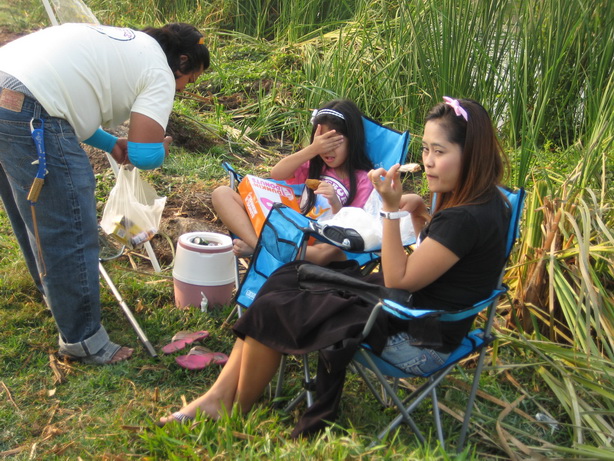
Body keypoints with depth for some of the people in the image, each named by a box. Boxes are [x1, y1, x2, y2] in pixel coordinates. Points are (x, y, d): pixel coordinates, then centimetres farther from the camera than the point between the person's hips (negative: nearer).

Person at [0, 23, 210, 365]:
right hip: (28, 117, -10)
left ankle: (56, 294, 46)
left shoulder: (125, 44, 26)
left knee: (36, 220, 26)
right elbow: (145, 155, -7)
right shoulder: (160, 75, 1)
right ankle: (83, 340, 13)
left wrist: (112, 144, 22)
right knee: (71, 233, 1)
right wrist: (162, 148, 16)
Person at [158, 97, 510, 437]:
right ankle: (218, 398, 8)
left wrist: (392, 208, -23)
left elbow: (399, 280, -20)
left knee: (270, 312, -5)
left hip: (416, 342, -10)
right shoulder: (481, 200, 5)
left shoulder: (467, 219, -26)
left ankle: (237, 413, 20)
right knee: (283, 280, 7)